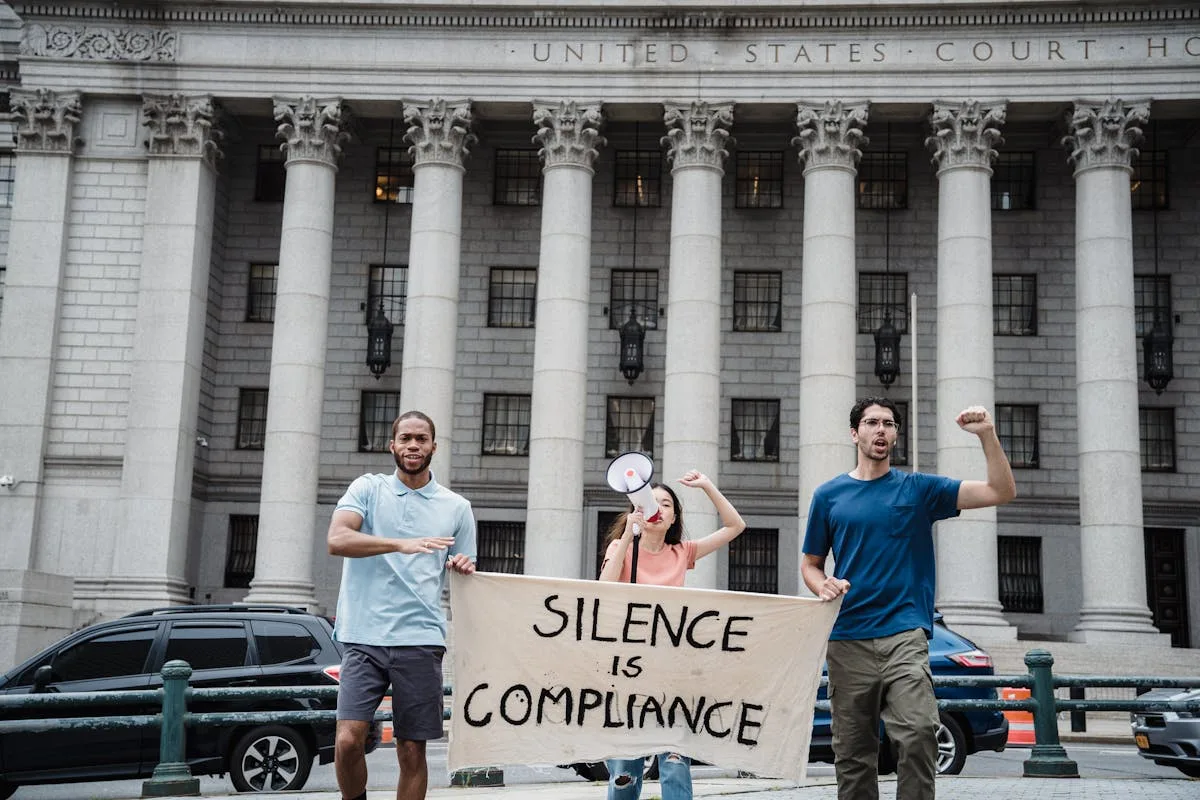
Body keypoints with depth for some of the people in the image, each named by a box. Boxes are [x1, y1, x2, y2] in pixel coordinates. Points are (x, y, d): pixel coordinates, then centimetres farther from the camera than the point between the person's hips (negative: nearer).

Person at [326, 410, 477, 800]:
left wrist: (464, 569, -5)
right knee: (347, 740, -11)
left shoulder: (457, 507, 13)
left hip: (421, 640, 1)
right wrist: (402, 544, -21)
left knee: (412, 752, 2)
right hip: (364, 637, -1)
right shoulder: (368, 488, 8)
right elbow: (337, 539, -9)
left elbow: (467, 577, 20)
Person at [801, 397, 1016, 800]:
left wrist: (987, 435, -10)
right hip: (847, 641, 2)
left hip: (905, 635, -1)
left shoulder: (918, 489, 8)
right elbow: (810, 564, 15)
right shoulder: (829, 495, 11)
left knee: (918, 734, -22)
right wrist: (824, 587, -7)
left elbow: (1001, 492, 3)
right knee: (852, 754, 5)